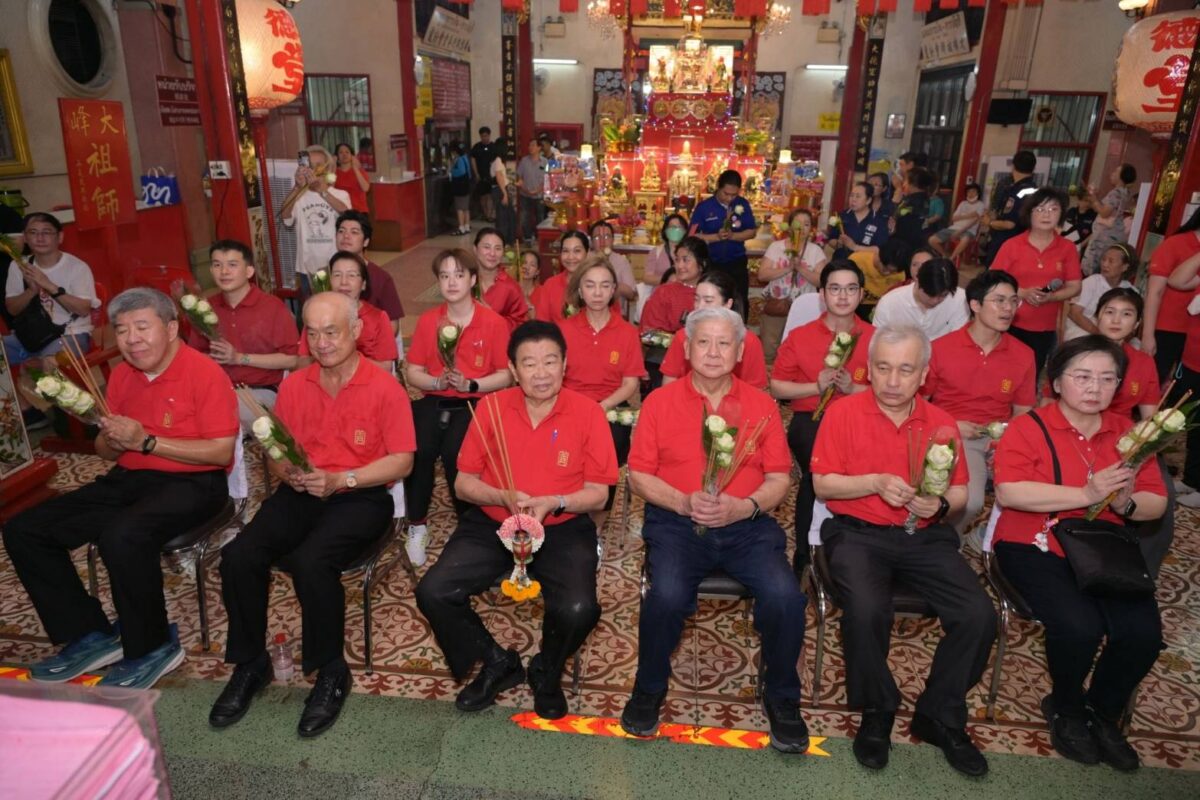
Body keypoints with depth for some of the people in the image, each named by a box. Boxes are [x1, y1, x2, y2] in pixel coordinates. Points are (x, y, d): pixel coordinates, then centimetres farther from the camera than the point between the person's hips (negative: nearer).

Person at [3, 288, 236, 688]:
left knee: (121, 535, -35)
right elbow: (106, 451, 19)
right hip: (128, 479, 8)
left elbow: (222, 452, -18)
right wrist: (112, 439, -6)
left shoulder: (204, 373, -12)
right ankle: (90, 635, 7)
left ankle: (153, 647, -11)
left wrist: (146, 441, -19)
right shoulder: (121, 374, 11)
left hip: (191, 483, -8)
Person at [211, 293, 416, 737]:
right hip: (300, 494, 5)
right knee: (238, 555, -19)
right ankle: (250, 664, 5)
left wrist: (340, 479, -18)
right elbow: (275, 454, 15)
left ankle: (331, 672, -6)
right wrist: (287, 472, -9)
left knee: (310, 562, -31)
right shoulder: (294, 386, 10)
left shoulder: (385, 388, -6)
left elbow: (402, 462, -9)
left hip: (360, 497, -5)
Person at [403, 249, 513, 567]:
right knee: (418, 449, -27)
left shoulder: (494, 322, -2)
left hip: (474, 402, -2)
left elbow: (505, 375, -1)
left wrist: (470, 384, -15)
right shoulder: (427, 320, 7)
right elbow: (412, 372, 8)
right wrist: (437, 382, -11)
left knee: (454, 452, -29)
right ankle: (417, 526, -4)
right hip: (433, 400, 3)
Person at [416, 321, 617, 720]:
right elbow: (463, 482, 2)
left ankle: (546, 671, 13)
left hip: (562, 529, -2)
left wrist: (553, 502, -22)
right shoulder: (491, 407, -3)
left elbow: (598, 493, -3)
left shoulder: (587, 411, -8)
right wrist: (504, 497, -17)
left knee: (579, 610, -26)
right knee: (432, 593, -16)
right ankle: (498, 663, 12)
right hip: (491, 524, 2)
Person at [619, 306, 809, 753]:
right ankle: (649, 689, 3)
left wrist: (743, 506, -12)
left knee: (785, 596, -23)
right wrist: (683, 502, -12)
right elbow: (638, 475, 4)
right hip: (676, 523, -1)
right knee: (667, 594, -29)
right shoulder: (660, 402, 6)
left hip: (747, 524, 2)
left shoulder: (761, 406, 9)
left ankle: (782, 699, 7)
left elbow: (779, 479, 7)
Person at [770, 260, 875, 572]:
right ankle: (804, 552, -8)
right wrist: (816, 386, -8)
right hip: (810, 418, -1)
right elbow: (777, 387, 7)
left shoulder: (874, 338, 7)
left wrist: (853, 388, -9)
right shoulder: (800, 336, 6)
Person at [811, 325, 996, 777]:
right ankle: (876, 713, 0)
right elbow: (822, 484, -3)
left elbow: (959, 492, 13)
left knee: (979, 617, -16)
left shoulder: (941, 424, 7)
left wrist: (941, 505, -9)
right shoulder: (844, 413, -2)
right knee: (867, 611, -30)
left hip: (925, 536, 4)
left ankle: (940, 718, 9)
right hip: (858, 533, -3)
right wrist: (876, 482, -17)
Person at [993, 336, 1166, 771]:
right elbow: (1008, 492, -19)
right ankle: (1066, 709, 8)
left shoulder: (1127, 433, 12)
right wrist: (1086, 494, -22)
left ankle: (1101, 712, 13)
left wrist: (1127, 503, -14)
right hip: (1035, 547, -5)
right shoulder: (1029, 427, -5)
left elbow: (1156, 503, 9)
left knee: (1143, 632, -18)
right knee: (1079, 626, -27)